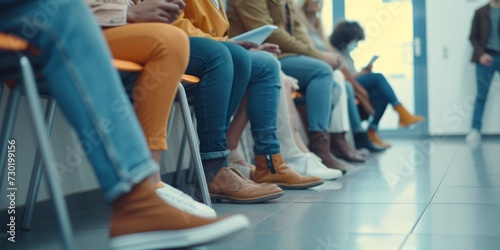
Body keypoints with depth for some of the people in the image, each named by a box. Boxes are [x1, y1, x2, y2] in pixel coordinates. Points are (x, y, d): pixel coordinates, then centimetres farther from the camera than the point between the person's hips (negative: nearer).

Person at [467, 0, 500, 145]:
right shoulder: (481, 12, 7)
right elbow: (473, 37, 5)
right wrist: (481, 54, -10)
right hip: (486, 57, -1)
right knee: (481, 95, -1)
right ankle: (475, 130, 4)